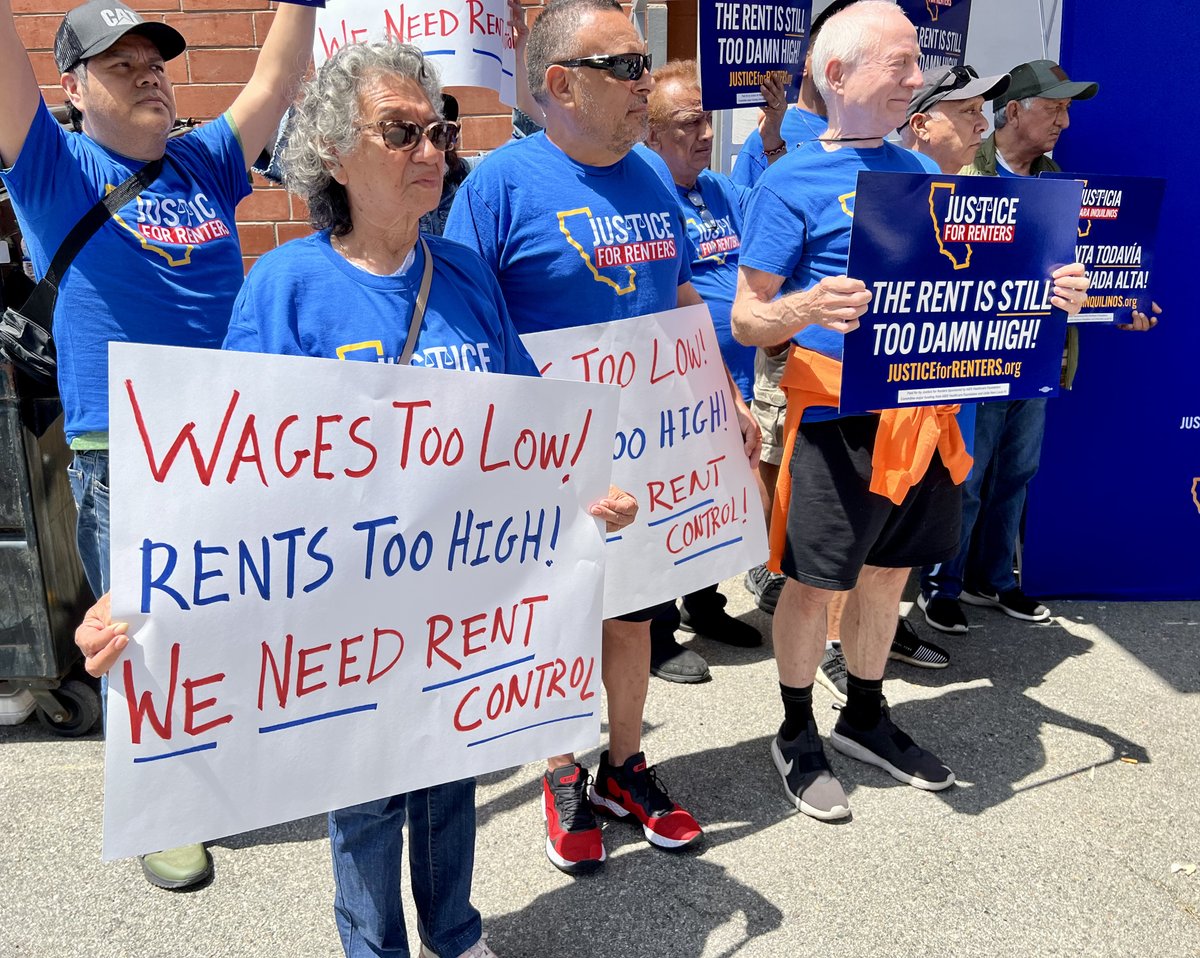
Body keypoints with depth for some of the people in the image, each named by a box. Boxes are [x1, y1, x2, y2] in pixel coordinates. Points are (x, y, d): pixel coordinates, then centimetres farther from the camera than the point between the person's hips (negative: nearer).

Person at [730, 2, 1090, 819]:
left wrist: (1047, 293, 2)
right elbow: (747, 319, -8)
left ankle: (866, 719, 36)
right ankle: (797, 736, 24)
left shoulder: (920, 171, 14)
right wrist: (806, 308, -29)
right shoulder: (791, 182, -6)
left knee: (888, 573, 17)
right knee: (815, 582, 3)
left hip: (926, 408, 6)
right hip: (838, 414, -6)